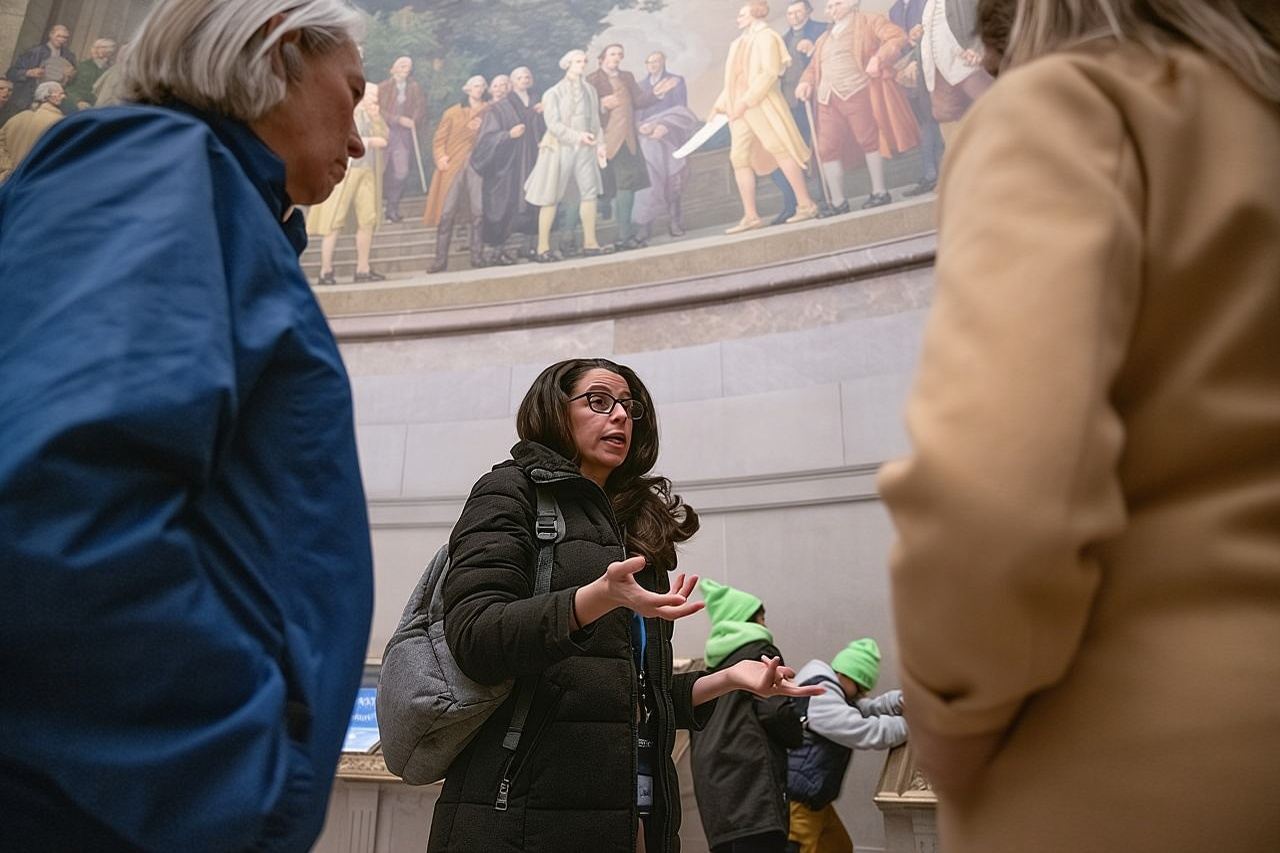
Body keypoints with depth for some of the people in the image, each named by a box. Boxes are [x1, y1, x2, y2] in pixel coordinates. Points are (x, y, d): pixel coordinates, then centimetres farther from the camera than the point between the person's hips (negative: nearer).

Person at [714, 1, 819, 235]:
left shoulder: (766, 37, 0)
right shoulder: (738, 44, 22)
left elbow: (770, 72, -13)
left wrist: (746, 101, -19)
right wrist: (720, 105, 11)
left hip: (762, 104, -8)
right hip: (739, 109, 8)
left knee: (779, 150, -11)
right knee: (739, 158, -2)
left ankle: (806, 204, -8)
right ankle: (751, 216, -4)